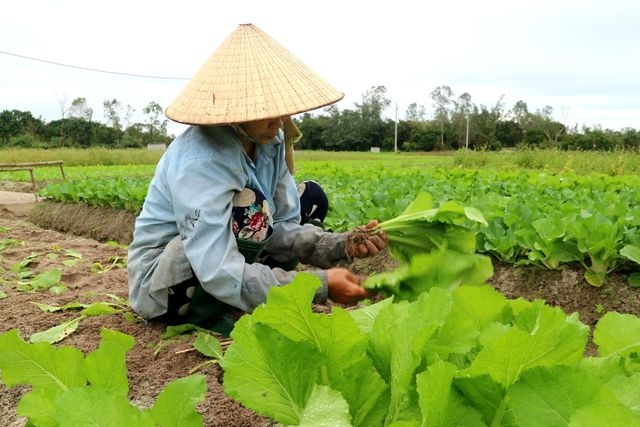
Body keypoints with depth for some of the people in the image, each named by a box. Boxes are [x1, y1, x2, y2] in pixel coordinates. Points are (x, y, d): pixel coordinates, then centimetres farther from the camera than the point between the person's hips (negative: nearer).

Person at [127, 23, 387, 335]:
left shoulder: (270, 142, -8)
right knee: (250, 208, -34)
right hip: (160, 286, -7)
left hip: (220, 261, 8)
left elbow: (283, 229, -7)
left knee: (311, 198, 1)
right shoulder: (201, 161, -31)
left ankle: (250, 292, -4)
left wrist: (342, 245, -24)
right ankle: (214, 315, -10)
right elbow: (219, 273, -37)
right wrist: (320, 286, -37)